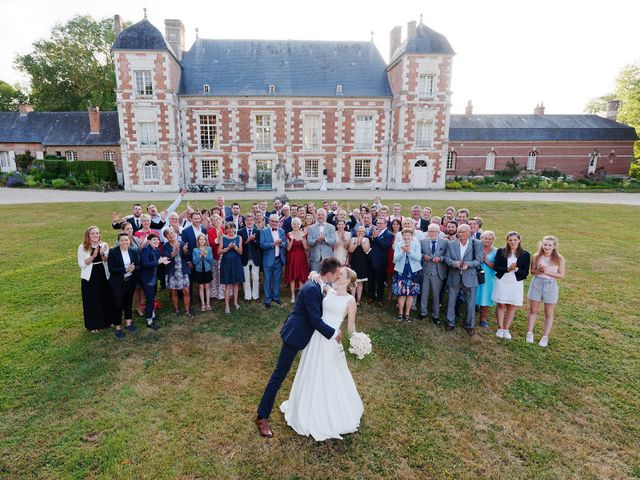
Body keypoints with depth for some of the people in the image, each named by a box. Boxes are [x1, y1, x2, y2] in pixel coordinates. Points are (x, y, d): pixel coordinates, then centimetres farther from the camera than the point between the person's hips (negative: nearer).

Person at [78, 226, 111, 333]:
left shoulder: (104, 245, 2)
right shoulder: (82, 247, -6)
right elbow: (81, 264, -12)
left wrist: (102, 254, -22)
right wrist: (93, 256, -25)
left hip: (103, 276, 3)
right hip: (89, 278, -3)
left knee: (105, 299, 12)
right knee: (91, 301, 5)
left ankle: (105, 320, 29)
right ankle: (93, 325, 18)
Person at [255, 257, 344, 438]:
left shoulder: (317, 285, 0)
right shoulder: (312, 289, -30)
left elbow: (320, 311, 11)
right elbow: (315, 320, -28)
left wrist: (334, 327, 1)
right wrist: (334, 333, -16)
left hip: (306, 333, 10)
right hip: (295, 335, -10)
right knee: (280, 374, 0)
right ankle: (262, 416, 12)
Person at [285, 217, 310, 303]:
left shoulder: (304, 234, 3)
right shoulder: (289, 235, 0)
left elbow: (306, 248, -1)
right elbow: (288, 248, -5)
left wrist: (303, 239, -16)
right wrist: (291, 239, -18)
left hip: (301, 257, 1)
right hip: (292, 258, 0)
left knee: (301, 277, 3)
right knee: (292, 277, 2)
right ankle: (293, 296, 12)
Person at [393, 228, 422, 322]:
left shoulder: (416, 244, -2)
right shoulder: (398, 244, -1)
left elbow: (418, 257, -13)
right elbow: (395, 258, -9)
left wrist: (409, 251, -25)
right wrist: (403, 251, -25)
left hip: (413, 271, 0)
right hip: (401, 271, 0)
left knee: (411, 293, 6)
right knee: (401, 293, 3)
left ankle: (407, 313, 18)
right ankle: (400, 313, 17)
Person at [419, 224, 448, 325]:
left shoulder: (445, 242, -2)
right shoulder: (422, 241, 1)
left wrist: (440, 258, -19)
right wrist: (423, 256, -14)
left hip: (438, 272, -1)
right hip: (425, 271, 1)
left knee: (436, 294, 10)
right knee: (424, 293, 11)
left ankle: (435, 316, 23)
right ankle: (423, 313, 27)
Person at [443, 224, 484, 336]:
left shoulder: (476, 244, -3)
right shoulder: (451, 244, 3)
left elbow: (479, 260, -6)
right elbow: (447, 258, 0)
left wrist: (468, 264, -22)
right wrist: (454, 263, -20)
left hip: (469, 278, -2)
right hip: (454, 277, 2)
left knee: (470, 303, 6)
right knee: (451, 301, 11)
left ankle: (470, 325, 21)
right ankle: (450, 323, 26)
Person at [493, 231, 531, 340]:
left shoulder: (525, 254, -1)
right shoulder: (501, 251, -1)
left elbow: (525, 273, -2)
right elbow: (496, 267, -6)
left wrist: (516, 269, -20)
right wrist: (508, 269, -20)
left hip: (516, 283, 1)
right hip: (501, 282, -1)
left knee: (512, 307, 6)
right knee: (501, 305, 5)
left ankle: (506, 329, 18)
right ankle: (500, 328, 17)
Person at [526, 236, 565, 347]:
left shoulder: (559, 259, -8)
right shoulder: (536, 257, -4)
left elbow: (561, 275, -8)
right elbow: (532, 271, 3)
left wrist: (547, 272, -20)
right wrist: (539, 271, -18)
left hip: (550, 286, -1)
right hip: (537, 284, 1)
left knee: (549, 313, 8)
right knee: (533, 310, 10)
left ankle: (545, 337, 18)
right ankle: (530, 333, 22)